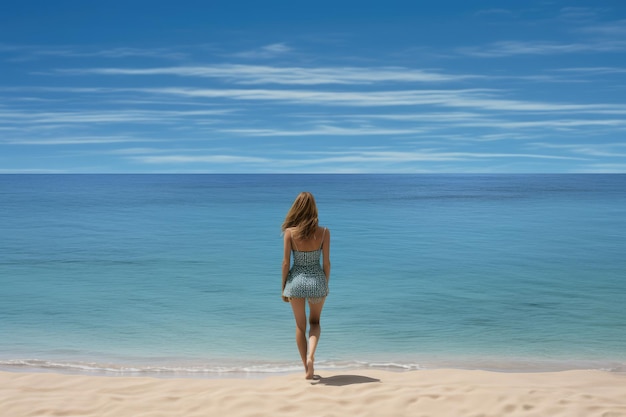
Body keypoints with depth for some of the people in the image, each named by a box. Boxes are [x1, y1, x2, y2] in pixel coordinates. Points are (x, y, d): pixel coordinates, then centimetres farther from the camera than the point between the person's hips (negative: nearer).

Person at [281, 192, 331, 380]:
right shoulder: (324, 232, -9)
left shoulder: (290, 232, -11)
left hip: (296, 280, 0)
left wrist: (283, 287, 4)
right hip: (317, 281, 1)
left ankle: (307, 369, 20)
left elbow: (286, 262, -7)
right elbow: (326, 262, -5)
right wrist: (326, 284, 10)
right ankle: (311, 354, -3)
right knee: (315, 322, 23)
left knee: (300, 326, 16)